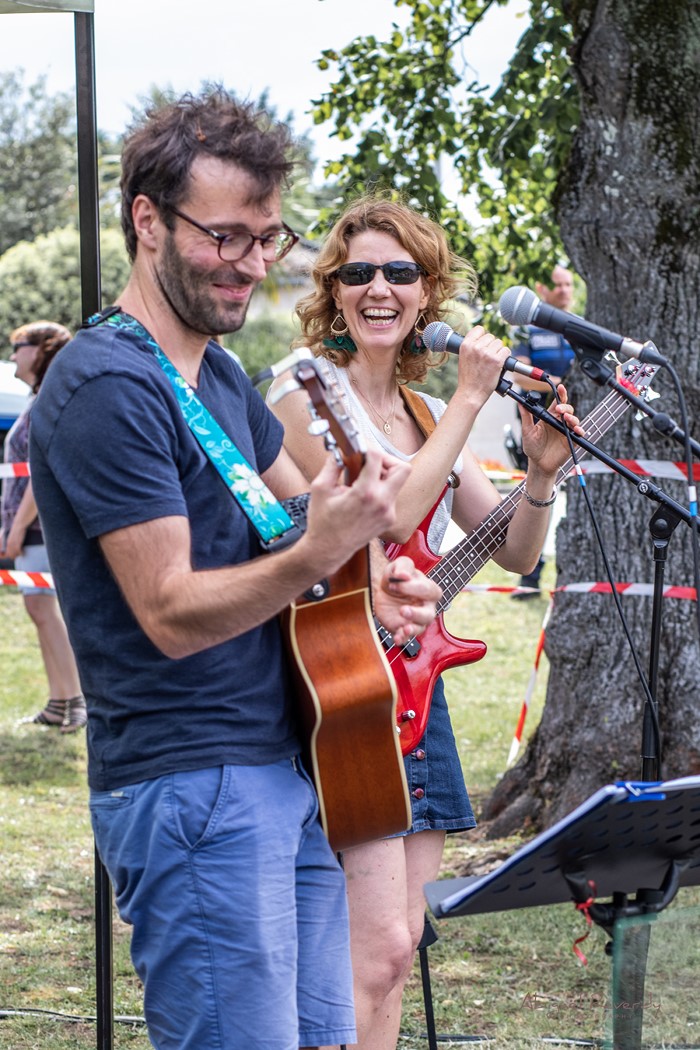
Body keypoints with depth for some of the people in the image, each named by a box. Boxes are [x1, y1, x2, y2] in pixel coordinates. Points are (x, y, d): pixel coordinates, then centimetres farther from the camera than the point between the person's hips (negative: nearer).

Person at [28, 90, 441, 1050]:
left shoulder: (217, 373, 14)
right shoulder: (110, 387, -16)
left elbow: (292, 497, 29)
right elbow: (172, 613, -19)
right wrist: (319, 555, -31)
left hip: (291, 771, 10)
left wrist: (372, 581, 8)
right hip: (192, 785, -10)